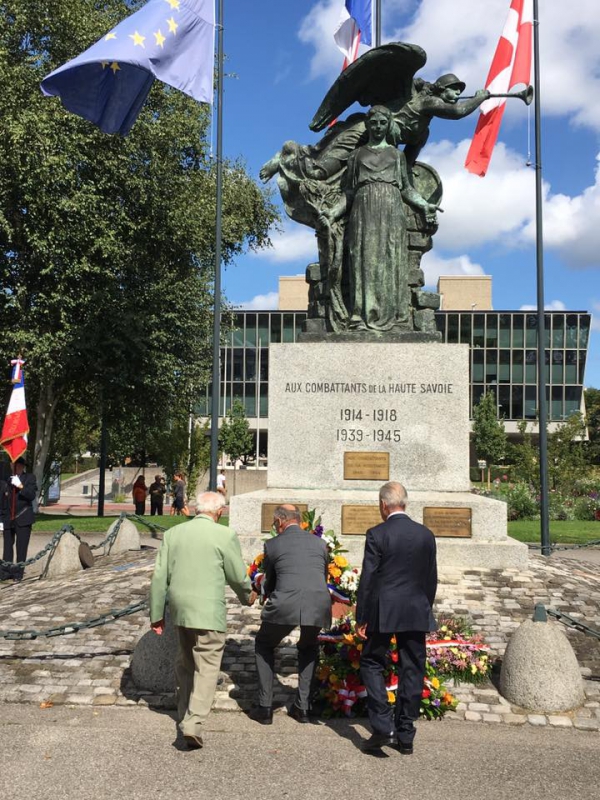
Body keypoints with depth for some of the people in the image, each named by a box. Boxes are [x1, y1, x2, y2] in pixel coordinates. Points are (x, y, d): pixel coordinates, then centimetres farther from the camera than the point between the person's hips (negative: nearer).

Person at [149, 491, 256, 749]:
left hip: (179, 611, 5)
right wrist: (247, 597, 19)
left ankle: (184, 714, 35)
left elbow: (160, 577, 5)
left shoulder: (173, 534, 4)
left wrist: (156, 614, 12)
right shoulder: (225, 535, -9)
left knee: (185, 664, 22)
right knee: (207, 668, 2)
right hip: (209, 612, -5)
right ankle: (193, 723, -8)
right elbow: (238, 576, -2)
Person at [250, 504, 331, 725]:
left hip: (285, 606, -3)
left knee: (264, 646, 24)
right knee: (308, 649, 32)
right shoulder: (319, 543, 18)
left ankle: (265, 708, 21)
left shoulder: (272, 544, 11)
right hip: (319, 605, 3)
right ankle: (302, 707, 27)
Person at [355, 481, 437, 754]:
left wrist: (361, 617, -4)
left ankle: (383, 726, 0)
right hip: (417, 613, 4)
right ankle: (405, 736, 16)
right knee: (411, 671, 10)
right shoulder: (426, 535, 3)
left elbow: (367, 578, -10)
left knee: (372, 664, 10)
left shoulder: (377, 535, -10)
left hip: (383, 612, -4)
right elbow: (432, 578, 8)